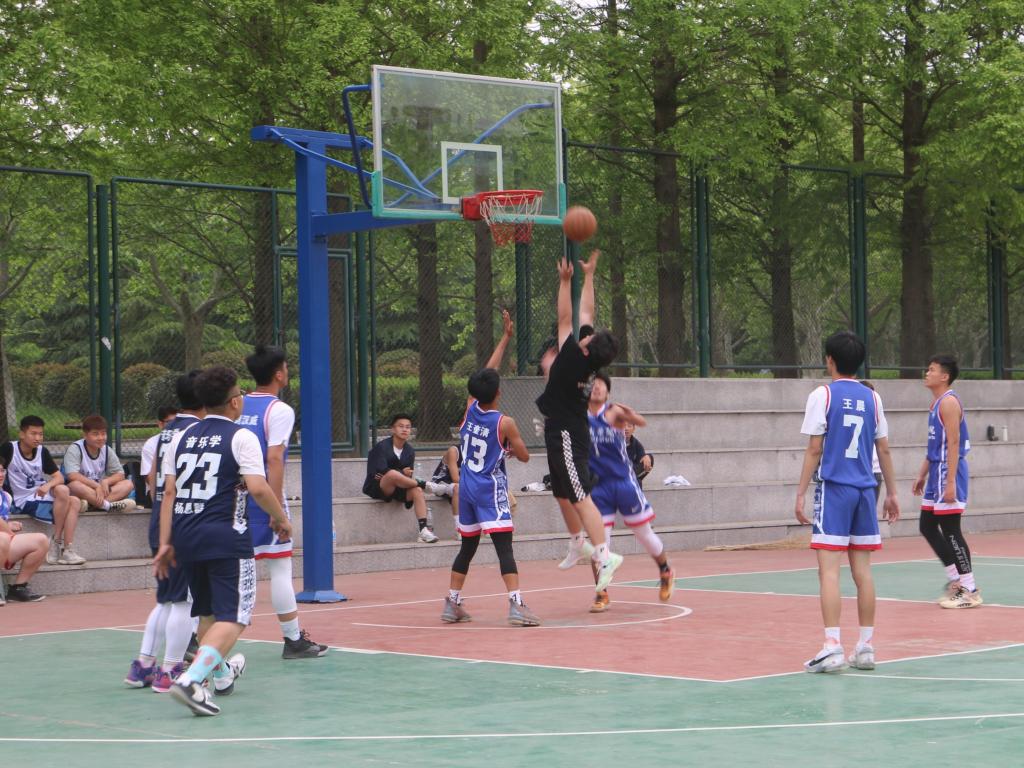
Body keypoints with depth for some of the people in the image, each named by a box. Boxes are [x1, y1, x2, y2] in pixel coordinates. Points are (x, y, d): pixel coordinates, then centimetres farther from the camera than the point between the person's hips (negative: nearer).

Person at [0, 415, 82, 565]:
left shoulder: (42, 451, 3)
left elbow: (59, 477, 1)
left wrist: (48, 485, -21)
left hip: (42, 495, 5)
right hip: (24, 502, -5)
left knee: (74, 503, -21)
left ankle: (67, 550, -23)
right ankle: (57, 541, -14)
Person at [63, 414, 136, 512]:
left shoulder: (107, 450, 7)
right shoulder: (75, 449, -11)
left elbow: (120, 474, 6)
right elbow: (72, 476, -25)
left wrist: (106, 481, -16)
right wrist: (96, 485, -27)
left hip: (99, 492, 6)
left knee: (128, 484, -14)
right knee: (75, 485, -39)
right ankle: (108, 505, -39)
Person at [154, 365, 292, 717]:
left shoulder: (182, 438, 11)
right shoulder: (241, 437, -5)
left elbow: (169, 493, 8)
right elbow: (258, 488, -15)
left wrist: (165, 543, 9)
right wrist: (281, 518, 1)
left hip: (186, 538, 6)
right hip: (226, 538, -6)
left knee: (207, 612, 25)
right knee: (232, 618, -6)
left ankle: (221, 674, 44)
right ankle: (190, 680, -26)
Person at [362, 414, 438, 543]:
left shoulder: (410, 451, 6)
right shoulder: (382, 447, -11)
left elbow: (408, 476, 0)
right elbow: (382, 472, -21)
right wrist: (402, 473, -22)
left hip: (396, 489, 6)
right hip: (377, 488, -6)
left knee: (417, 491, -25)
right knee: (393, 474, -38)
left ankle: (423, 530, -32)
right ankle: (422, 483, -17)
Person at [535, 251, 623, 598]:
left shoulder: (573, 358, -20)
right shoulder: (585, 359, 0)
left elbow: (565, 319, -19)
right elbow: (585, 312, 8)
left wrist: (565, 281, -17)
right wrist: (589, 275, 11)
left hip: (566, 435, -10)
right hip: (564, 431, 10)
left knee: (580, 496, -15)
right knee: (562, 493, 22)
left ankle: (604, 555, -21)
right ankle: (578, 543, 35)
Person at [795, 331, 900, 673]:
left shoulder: (823, 396, -5)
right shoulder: (872, 398, 9)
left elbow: (814, 449, -7)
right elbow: (884, 449, 12)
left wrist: (800, 493, -4)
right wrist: (891, 493, 20)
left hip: (833, 490, -5)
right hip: (864, 490, 5)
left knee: (829, 570, -7)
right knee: (862, 570, 9)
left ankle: (832, 647, -14)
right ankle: (866, 648, 12)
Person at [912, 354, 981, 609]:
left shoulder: (949, 402, -14)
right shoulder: (936, 403, 16)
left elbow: (953, 442, -20)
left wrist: (950, 482, -24)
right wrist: (922, 475, 21)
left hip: (948, 472, -10)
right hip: (936, 473, 10)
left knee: (951, 531, -6)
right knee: (927, 526, 12)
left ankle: (970, 590, -1)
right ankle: (955, 579, 17)